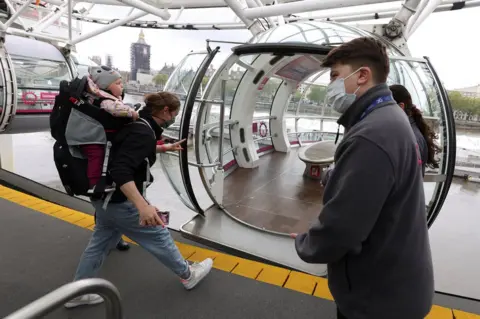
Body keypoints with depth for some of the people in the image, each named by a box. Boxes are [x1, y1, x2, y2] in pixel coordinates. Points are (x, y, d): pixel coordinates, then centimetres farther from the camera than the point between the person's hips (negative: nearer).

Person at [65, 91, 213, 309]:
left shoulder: (137, 124, 5)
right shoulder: (143, 132, -26)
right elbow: (121, 171, -35)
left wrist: (165, 148, 28)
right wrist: (142, 206, -43)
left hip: (105, 196, 10)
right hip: (120, 201, -10)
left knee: (100, 242, 20)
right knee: (158, 235, 5)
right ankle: (188, 275, 24)